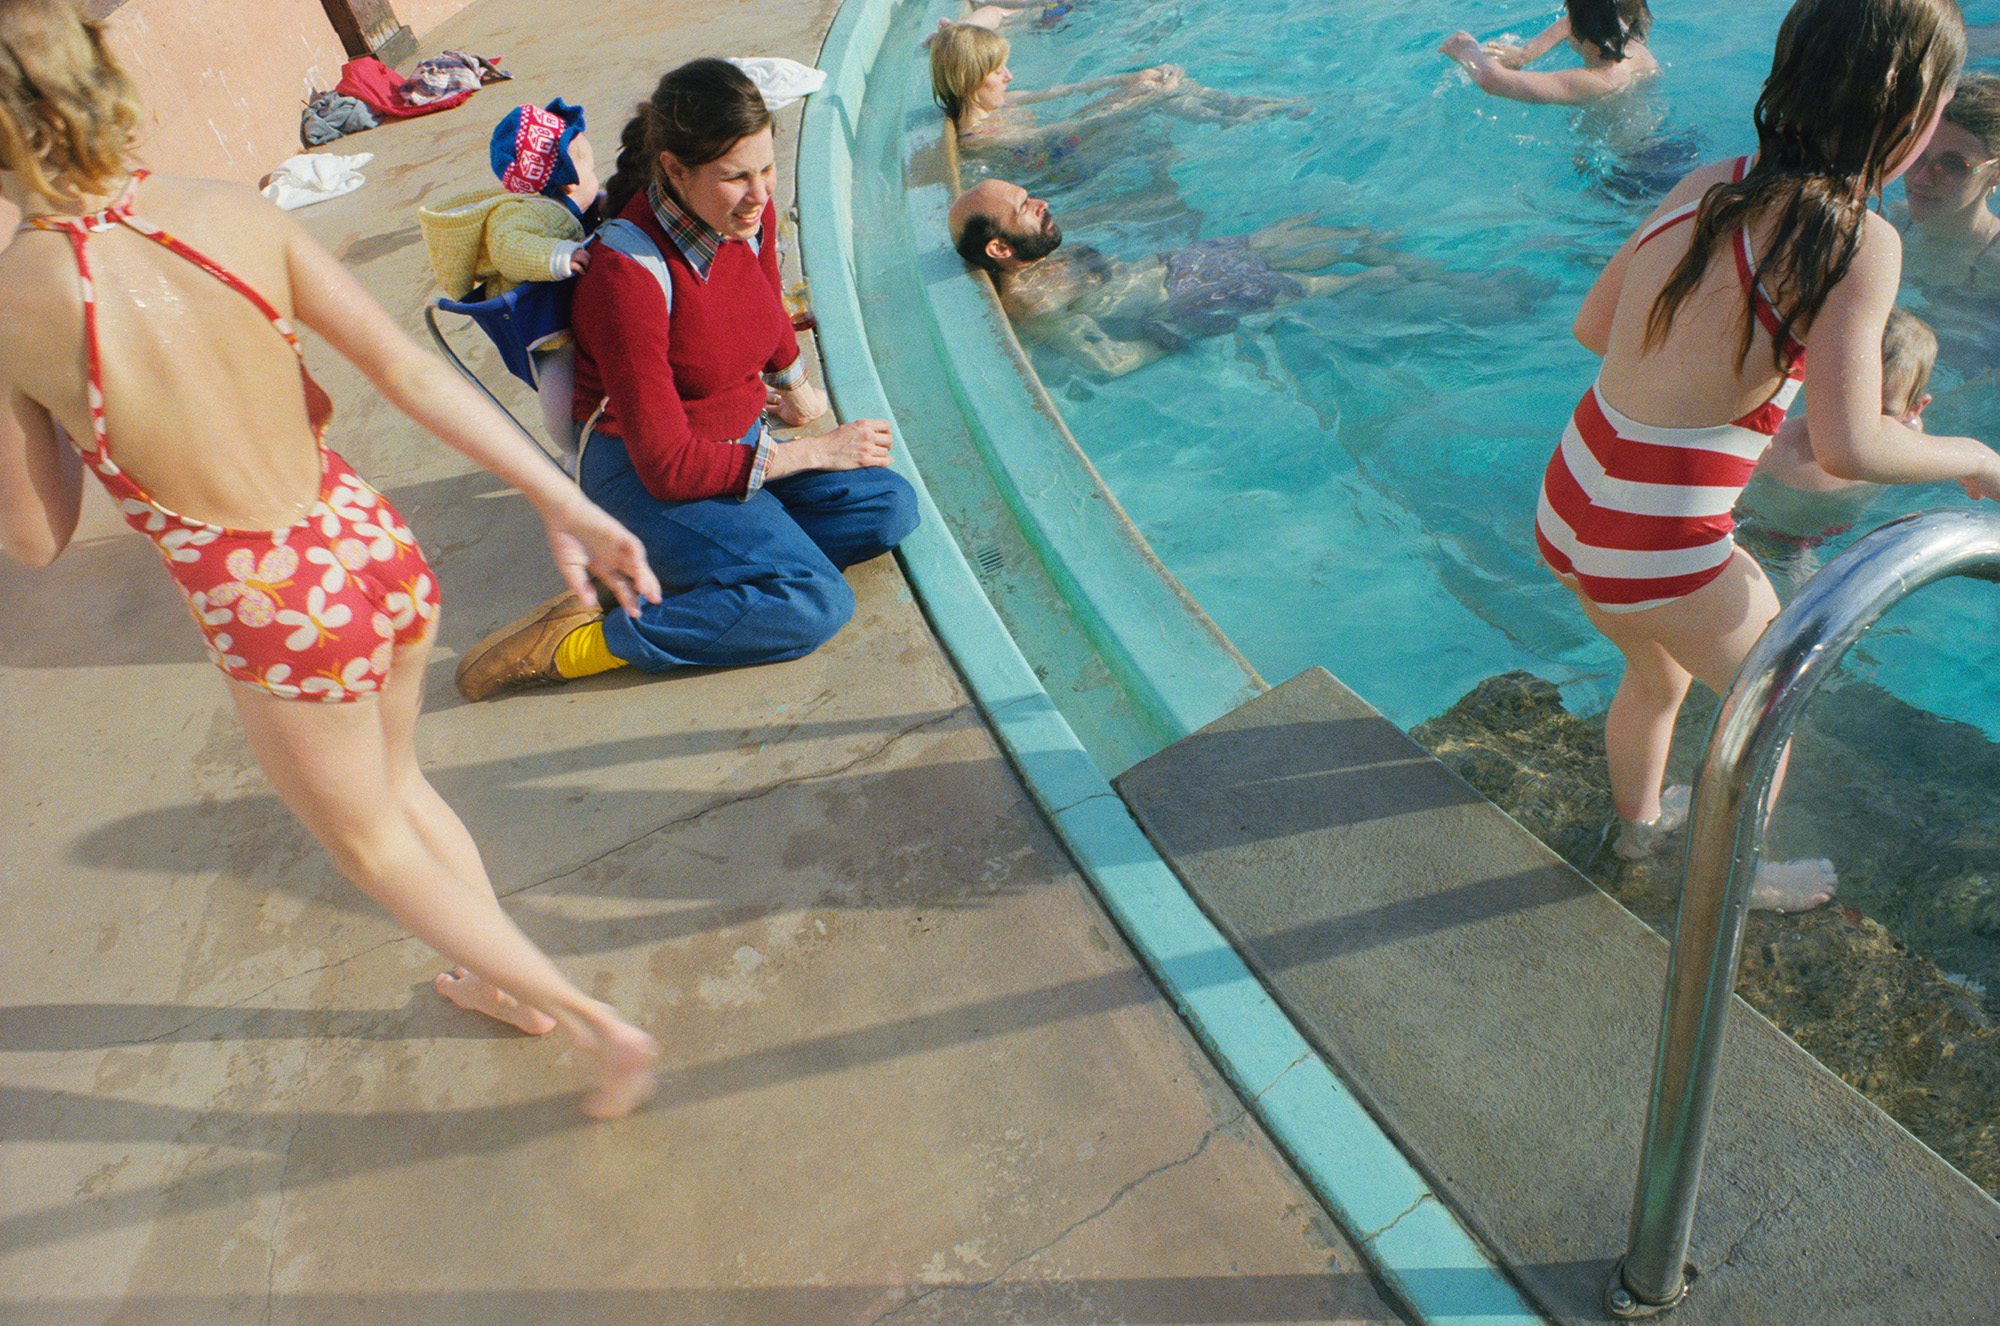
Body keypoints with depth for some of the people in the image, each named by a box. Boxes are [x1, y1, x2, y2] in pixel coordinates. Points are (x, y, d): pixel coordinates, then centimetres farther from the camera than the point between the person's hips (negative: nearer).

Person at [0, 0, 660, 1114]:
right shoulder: (233, 213, -9)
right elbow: (409, 371, -10)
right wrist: (567, 503, -8)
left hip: (281, 622, -4)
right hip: (378, 550, 5)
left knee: (375, 847, 22)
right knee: (396, 782, 32)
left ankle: (605, 1026, 28)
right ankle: (509, 982, 51)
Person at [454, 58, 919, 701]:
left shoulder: (752, 214, -7)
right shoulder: (625, 274, -28)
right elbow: (667, 467, -27)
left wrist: (796, 391, 35)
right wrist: (815, 452, -21)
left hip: (739, 436, 8)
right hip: (641, 472, -8)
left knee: (892, 508, -8)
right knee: (816, 604, -25)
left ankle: (682, 567, -10)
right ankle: (575, 642, -18)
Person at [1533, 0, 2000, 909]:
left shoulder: (1706, 185, 3)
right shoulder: (1860, 242, -15)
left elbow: (1592, 326, 13)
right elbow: (1847, 450, -21)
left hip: (1571, 506, 7)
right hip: (1662, 548, -6)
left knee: (1658, 674, 35)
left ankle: (1635, 823, 58)